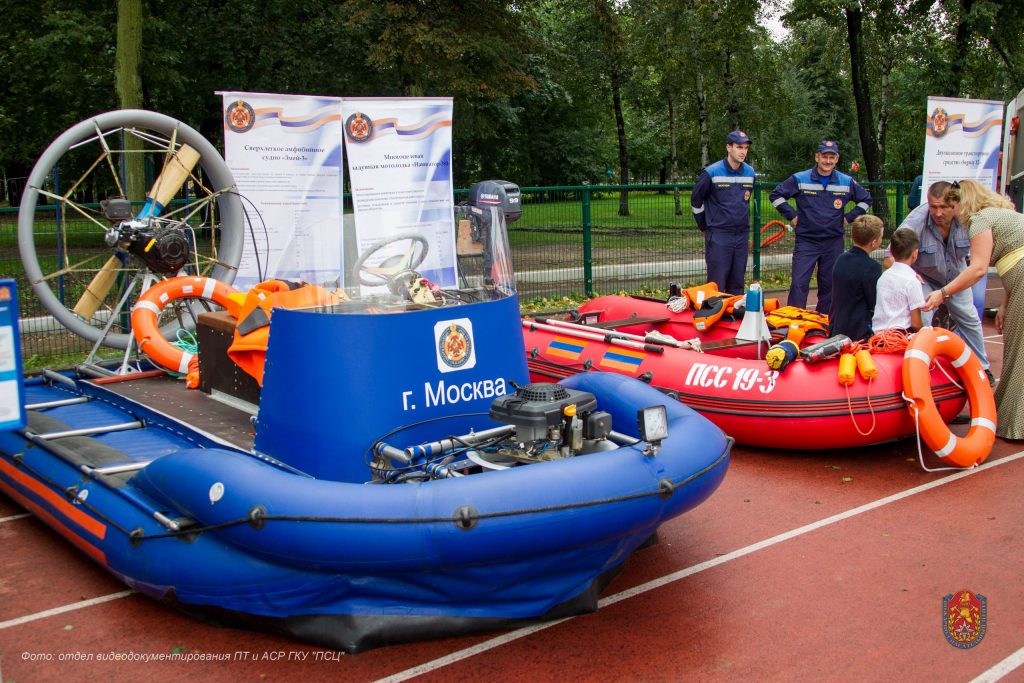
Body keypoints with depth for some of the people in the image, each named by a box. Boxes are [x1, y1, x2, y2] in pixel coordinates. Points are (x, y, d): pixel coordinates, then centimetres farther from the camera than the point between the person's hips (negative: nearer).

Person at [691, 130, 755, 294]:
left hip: (742, 235, 5)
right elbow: (696, 199, 1)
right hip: (718, 236, -5)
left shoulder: (750, 172, 5)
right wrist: (705, 226, 7)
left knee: (737, 285, 11)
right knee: (716, 286, -4)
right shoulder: (712, 172, -9)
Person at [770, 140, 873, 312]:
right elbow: (776, 195, 3)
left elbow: (866, 200, 18)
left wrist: (848, 218, 7)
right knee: (799, 283, -10)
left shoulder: (847, 182, 5)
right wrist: (791, 215, -2)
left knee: (829, 285, 8)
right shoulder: (800, 179, -3)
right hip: (806, 241, -2)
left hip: (834, 242, 3)